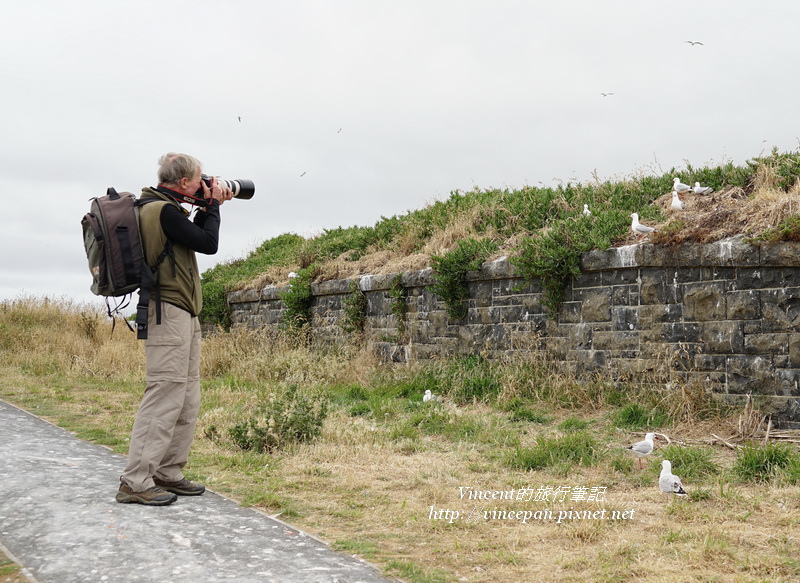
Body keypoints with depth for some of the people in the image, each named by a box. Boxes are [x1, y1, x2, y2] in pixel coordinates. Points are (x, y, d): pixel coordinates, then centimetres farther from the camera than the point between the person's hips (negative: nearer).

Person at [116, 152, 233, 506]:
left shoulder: (158, 207, 17)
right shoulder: (163, 210, -14)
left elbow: (194, 236, 24)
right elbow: (208, 244, -13)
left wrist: (208, 207, 14)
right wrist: (213, 205, 0)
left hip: (183, 317, 11)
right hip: (170, 314, -11)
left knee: (187, 402, 12)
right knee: (165, 398, -11)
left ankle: (167, 474, 17)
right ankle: (136, 482, -9)